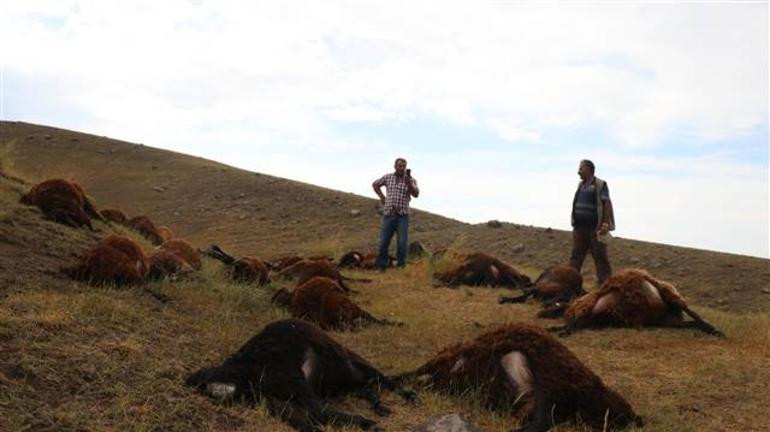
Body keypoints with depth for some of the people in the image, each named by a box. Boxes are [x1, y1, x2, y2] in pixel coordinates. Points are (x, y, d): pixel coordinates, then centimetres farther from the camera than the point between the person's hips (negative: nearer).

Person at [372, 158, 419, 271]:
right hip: (388, 215, 2)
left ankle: (400, 266, 4)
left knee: (402, 242, -9)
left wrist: (408, 183, -35)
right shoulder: (388, 177, 7)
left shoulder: (411, 180, -1)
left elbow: (416, 194, -19)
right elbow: (375, 184, 23)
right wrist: (381, 197, 11)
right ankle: (381, 266, 13)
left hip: (402, 216, -2)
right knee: (383, 242, 1)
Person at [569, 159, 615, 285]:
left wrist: (605, 224, -17)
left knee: (600, 256, 0)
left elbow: (607, 204, -10)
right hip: (579, 227, 6)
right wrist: (574, 222, 16)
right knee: (576, 255, 5)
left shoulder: (600, 185, -5)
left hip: (595, 228, -6)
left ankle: (604, 283, 4)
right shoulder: (580, 185, 16)